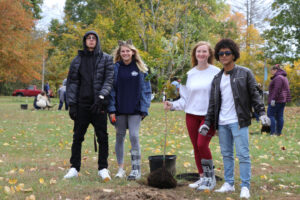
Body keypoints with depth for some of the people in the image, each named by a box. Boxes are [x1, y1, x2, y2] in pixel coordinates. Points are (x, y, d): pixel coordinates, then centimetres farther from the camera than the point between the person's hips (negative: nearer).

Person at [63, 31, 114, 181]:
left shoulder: (106, 59, 4)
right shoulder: (78, 60, 9)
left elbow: (109, 80, -4)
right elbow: (72, 83, 7)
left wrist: (101, 97, -18)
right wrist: (72, 104, -2)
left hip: (99, 104, -1)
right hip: (82, 104, 2)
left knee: (102, 136, 0)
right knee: (77, 136, 5)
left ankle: (103, 168, 10)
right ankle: (74, 168, 13)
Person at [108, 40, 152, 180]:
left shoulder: (140, 69, 3)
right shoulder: (115, 68, 3)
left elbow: (146, 89, 4)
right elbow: (111, 89, 3)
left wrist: (144, 109, -3)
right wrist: (111, 109, -5)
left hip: (135, 110, -1)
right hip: (119, 109, 2)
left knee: (134, 136, -9)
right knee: (120, 137, 8)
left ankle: (136, 169, -2)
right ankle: (121, 168, 18)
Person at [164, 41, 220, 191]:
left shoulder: (215, 72, -3)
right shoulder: (190, 74, 9)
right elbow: (185, 98, 11)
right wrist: (172, 105, -5)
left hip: (209, 115, -5)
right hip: (192, 115, 5)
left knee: (202, 144, -16)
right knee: (196, 147, 8)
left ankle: (211, 178, 1)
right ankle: (202, 178, 21)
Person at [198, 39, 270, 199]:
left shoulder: (245, 73, 2)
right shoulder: (217, 79, 14)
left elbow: (254, 95, -2)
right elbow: (213, 103, 15)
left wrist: (261, 113, -14)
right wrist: (207, 123, 10)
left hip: (238, 122, -5)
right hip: (222, 123, 5)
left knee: (243, 154, -6)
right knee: (226, 154, 11)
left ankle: (245, 187, 0)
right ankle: (229, 184, 20)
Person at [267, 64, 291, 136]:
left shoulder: (278, 77, -14)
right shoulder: (284, 77, 19)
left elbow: (277, 89, -22)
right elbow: (286, 89, 21)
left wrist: (273, 99, -23)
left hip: (276, 100, -10)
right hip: (282, 100, 10)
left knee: (270, 115, -8)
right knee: (280, 116, 8)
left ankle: (272, 132, -14)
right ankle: (279, 132, 7)